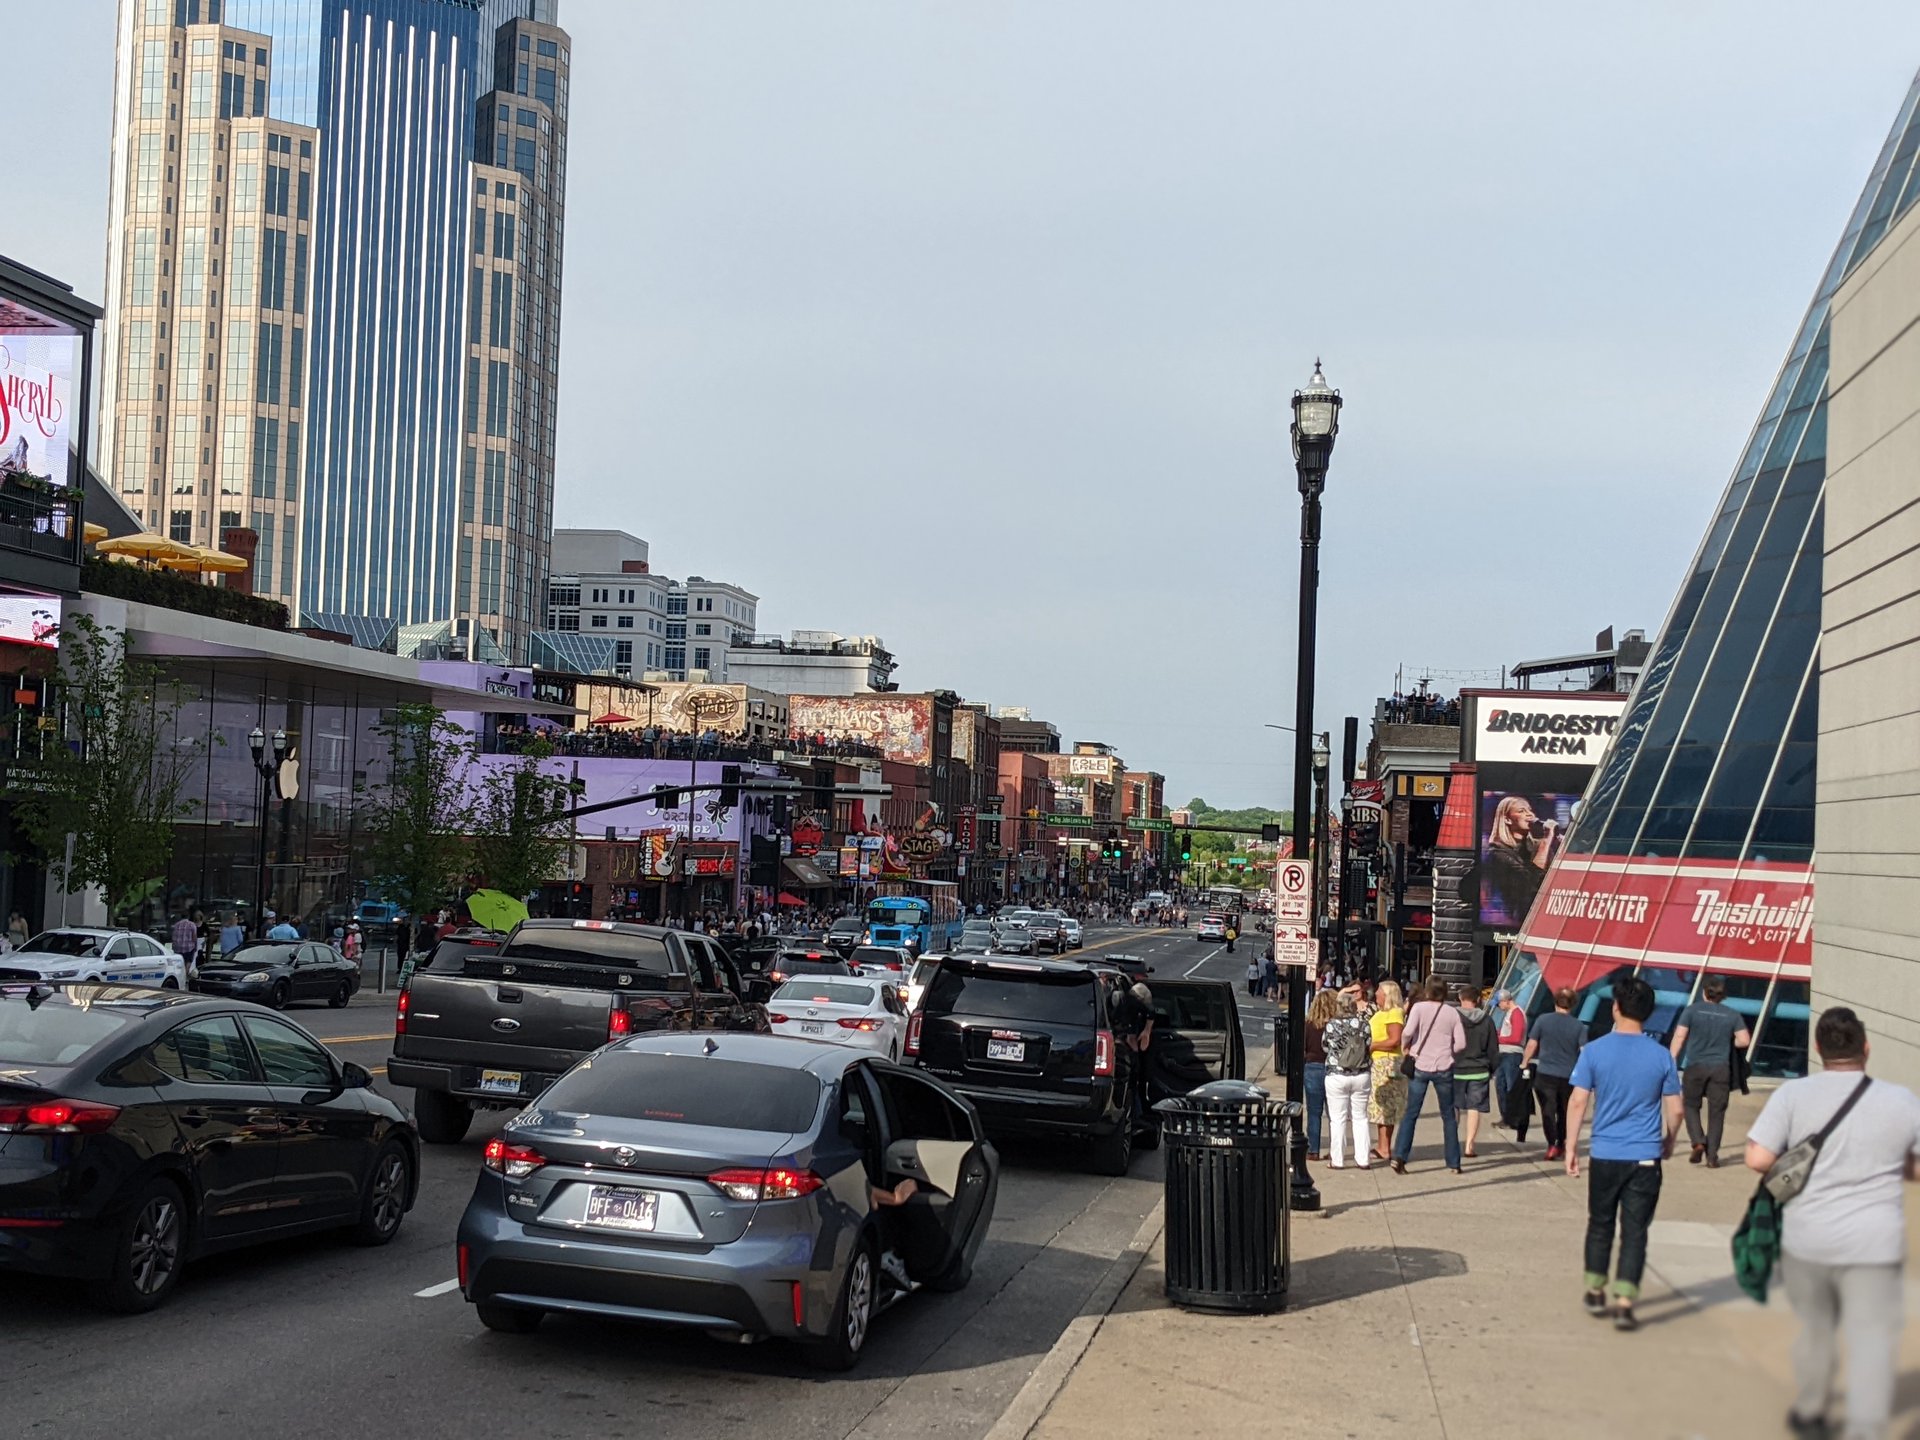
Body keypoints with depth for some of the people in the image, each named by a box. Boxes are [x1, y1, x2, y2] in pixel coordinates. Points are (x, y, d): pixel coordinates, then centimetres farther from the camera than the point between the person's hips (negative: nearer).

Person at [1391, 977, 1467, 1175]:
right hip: (1444, 1068, 1)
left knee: (1411, 1113, 4)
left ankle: (1399, 1156, -8)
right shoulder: (1452, 1012, 0)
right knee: (1448, 1116, 11)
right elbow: (1461, 1043, -2)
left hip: (1420, 1066, -1)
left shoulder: (1419, 1007, -5)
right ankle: (1454, 1163, 14)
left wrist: (1405, 1047, 2)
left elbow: (1408, 1032, -17)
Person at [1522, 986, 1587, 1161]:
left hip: (1545, 1074, -1)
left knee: (1548, 1111, -2)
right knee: (1564, 1112, 17)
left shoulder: (1543, 1021, -4)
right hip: (1568, 1076, 1)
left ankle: (1552, 1144, -15)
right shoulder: (1579, 1027, -3)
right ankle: (1561, 1145, 25)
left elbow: (1532, 1044, 2)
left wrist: (1525, 1062, 17)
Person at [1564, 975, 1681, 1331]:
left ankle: (1595, 1293, 26)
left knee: (1600, 1225, 17)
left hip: (1604, 1155, 0)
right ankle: (1624, 1302, -4)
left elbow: (1577, 1102, -6)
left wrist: (1571, 1148, 2)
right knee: (1635, 1232, 3)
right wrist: (1669, 1141, 20)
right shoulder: (1661, 1056, -2)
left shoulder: (1594, 1051, -6)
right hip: (1645, 1156, 0)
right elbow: (1675, 1109, 2)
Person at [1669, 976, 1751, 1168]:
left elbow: (1679, 1036, -7)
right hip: (1721, 1069, 1)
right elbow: (1744, 1040, -2)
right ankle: (1712, 1156, 5)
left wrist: (1671, 1061, -4)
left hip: (1695, 1066, -1)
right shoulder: (1732, 1015, 2)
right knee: (1716, 1112, 7)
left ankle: (1698, 1141, -5)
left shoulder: (1692, 1010, -3)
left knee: (1690, 1105, 15)